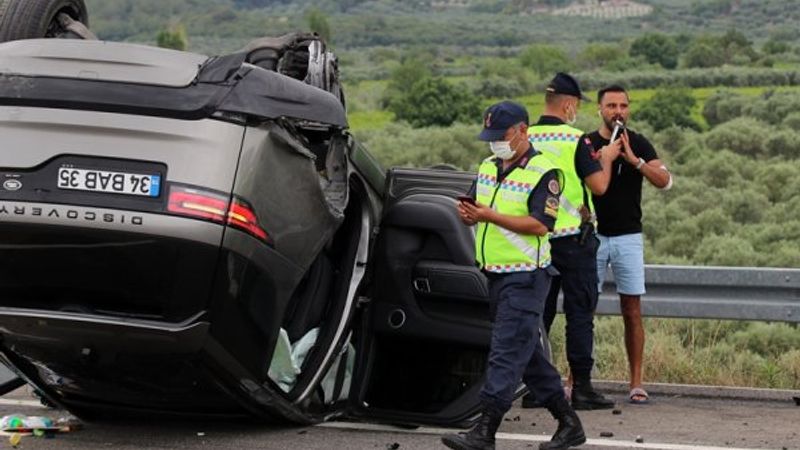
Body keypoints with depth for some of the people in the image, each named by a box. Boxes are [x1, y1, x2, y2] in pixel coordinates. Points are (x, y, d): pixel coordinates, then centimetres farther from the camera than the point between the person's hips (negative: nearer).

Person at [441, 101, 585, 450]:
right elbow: (473, 209, 15)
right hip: (495, 275, 9)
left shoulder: (544, 173, -11)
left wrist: (490, 215, -22)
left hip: (525, 276, -9)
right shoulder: (488, 168, 14)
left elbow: (540, 224, -19)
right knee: (528, 354, 13)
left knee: (506, 353, -12)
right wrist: (467, 214, -10)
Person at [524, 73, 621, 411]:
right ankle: (581, 387, 0)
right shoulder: (575, 140, -12)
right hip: (573, 236, -5)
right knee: (579, 313, 0)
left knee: (539, 312, 10)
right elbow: (599, 186, -13)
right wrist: (606, 158, 6)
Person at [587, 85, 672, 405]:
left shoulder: (640, 145, 4)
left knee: (632, 311, 0)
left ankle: (636, 383, 4)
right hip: (593, 235, -1)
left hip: (628, 237, 1)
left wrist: (634, 160, -21)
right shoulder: (586, 145, 3)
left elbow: (665, 181, -9)